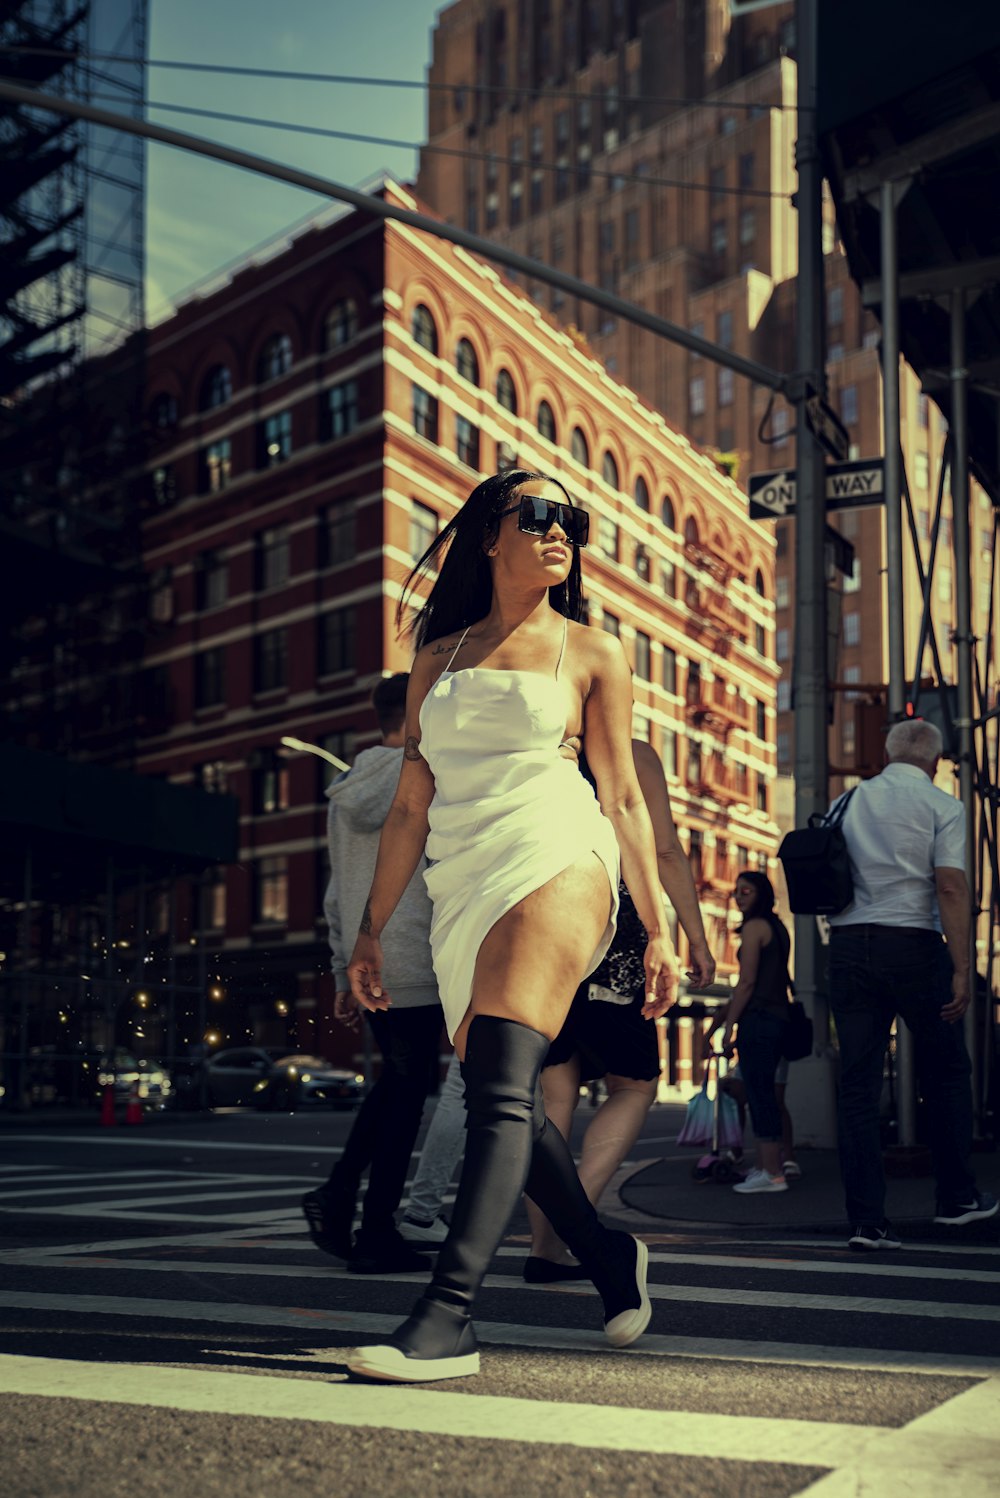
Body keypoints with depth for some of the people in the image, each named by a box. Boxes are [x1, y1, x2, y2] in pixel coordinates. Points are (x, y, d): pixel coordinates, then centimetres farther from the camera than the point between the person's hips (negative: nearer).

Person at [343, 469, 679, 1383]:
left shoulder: (590, 653, 11)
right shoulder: (439, 657, 18)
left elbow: (624, 799, 9)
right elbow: (410, 804, 17)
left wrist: (658, 930, 4)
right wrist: (371, 929, 14)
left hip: (553, 864, -5)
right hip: (462, 889, 5)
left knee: (501, 1089, -18)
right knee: (502, 1102, 8)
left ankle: (448, 1317, -23)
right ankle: (610, 1259, 29)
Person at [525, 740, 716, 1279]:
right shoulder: (632, 755, 2)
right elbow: (665, 852, -4)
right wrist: (697, 940, 0)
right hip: (607, 943, -4)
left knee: (554, 1093, 11)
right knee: (634, 1086, 9)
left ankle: (544, 1245, 9)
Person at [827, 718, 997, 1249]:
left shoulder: (845, 803, 12)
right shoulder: (941, 806, -1)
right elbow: (951, 888, -10)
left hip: (847, 944, 3)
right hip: (913, 944, -3)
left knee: (858, 1083, 3)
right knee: (945, 1074, 15)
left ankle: (865, 1219, 2)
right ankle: (956, 1196, 25)